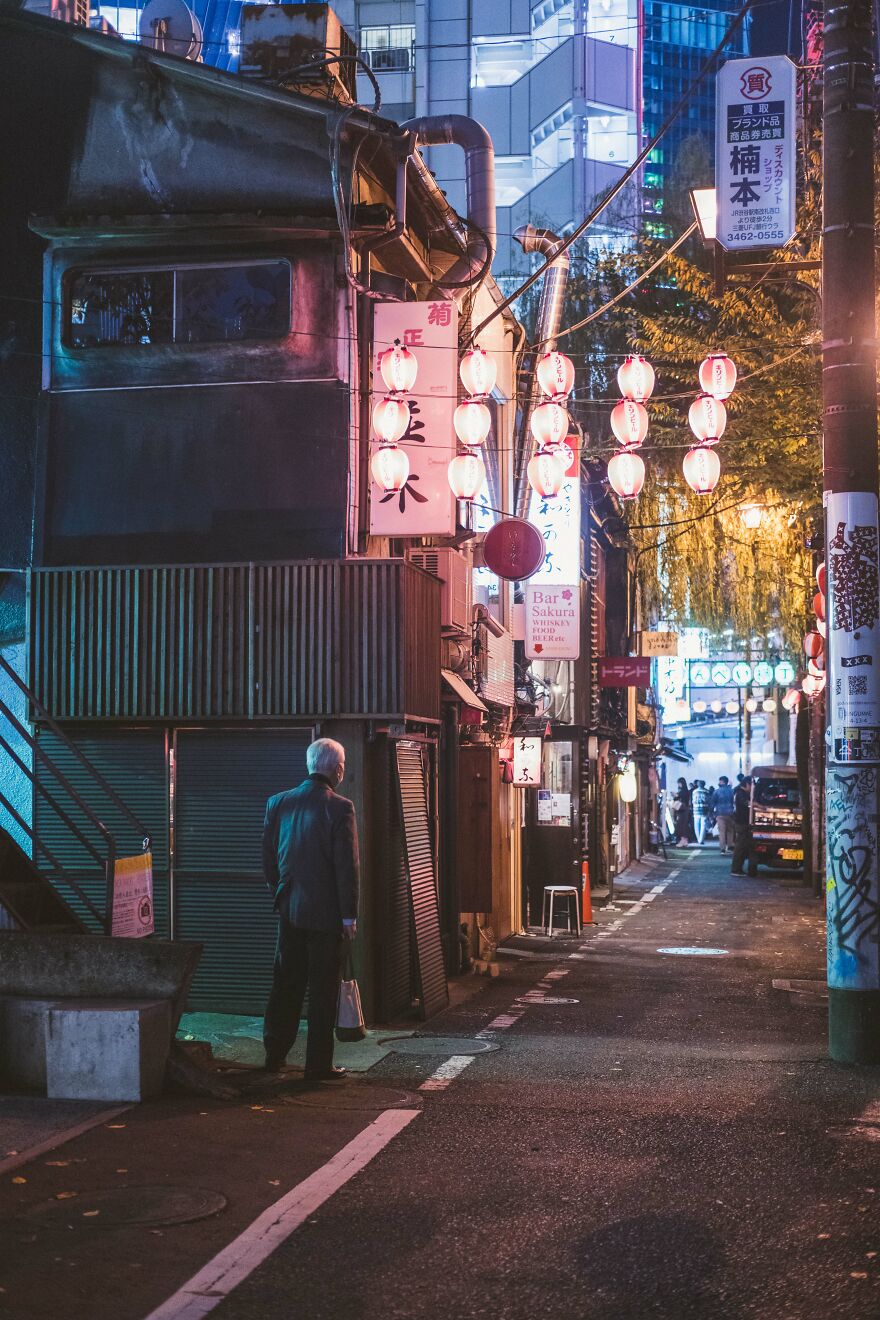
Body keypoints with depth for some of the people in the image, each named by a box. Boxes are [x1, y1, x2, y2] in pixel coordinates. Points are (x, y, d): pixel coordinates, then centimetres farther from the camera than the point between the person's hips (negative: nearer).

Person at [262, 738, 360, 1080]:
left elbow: (268, 857, 9)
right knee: (323, 989, 3)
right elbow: (347, 866, -13)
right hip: (325, 911, -5)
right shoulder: (339, 808, -13)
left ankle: (274, 1055, 24)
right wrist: (349, 915, -7)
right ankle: (318, 1064, 8)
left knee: (285, 984, 16)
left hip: (289, 910, 5)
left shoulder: (278, 803, 3)